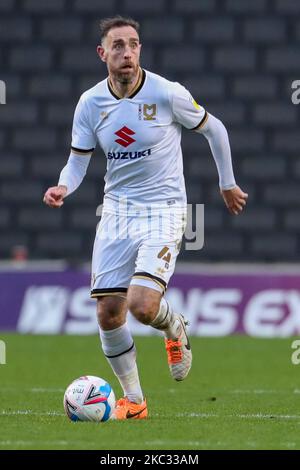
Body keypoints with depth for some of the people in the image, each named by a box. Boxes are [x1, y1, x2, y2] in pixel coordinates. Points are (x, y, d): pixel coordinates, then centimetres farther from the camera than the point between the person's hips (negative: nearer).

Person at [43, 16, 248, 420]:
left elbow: (213, 129, 5)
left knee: (142, 305, -22)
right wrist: (63, 187, -17)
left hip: (163, 212, -4)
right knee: (108, 314, -2)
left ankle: (176, 330, 16)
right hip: (116, 211, 4)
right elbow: (78, 160, 6)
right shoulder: (90, 103, -2)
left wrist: (228, 184, 14)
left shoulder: (168, 94, -11)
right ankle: (133, 400, 17)